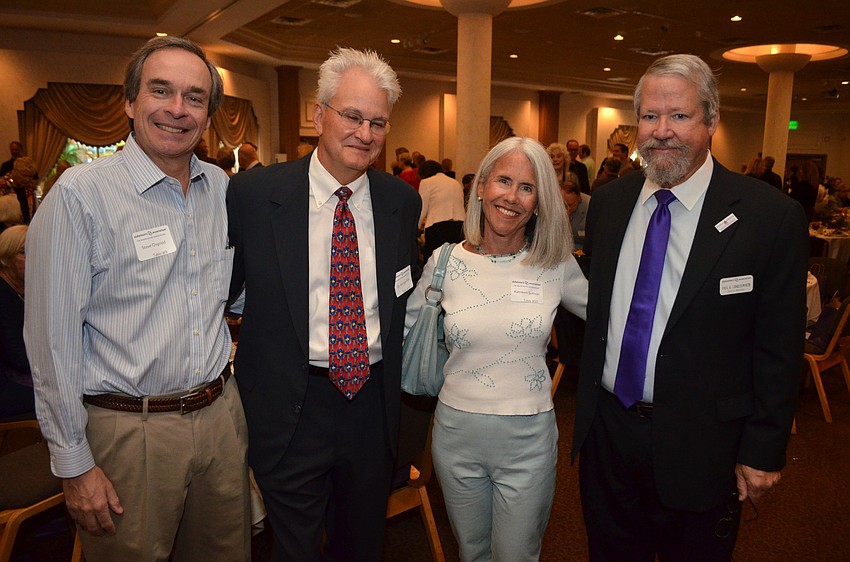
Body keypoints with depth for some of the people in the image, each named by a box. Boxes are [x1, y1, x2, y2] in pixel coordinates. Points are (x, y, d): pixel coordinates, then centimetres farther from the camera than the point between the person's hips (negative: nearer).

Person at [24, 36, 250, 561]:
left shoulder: (222, 188, 4)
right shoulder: (80, 194, -12)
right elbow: (53, 340, -11)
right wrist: (75, 464, -9)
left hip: (221, 416, 5)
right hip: (130, 432, -4)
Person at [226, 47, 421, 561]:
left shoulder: (403, 201, 0)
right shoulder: (254, 194, -10)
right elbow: (225, 288, 0)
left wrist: (397, 389, 9)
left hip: (373, 403, 3)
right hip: (290, 407, -2)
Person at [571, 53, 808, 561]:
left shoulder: (773, 216, -13)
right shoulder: (608, 202, 1)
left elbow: (778, 348, -10)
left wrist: (763, 452, -8)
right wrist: (587, 389, 8)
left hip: (699, 445, -3)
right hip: (606, 429, 4)